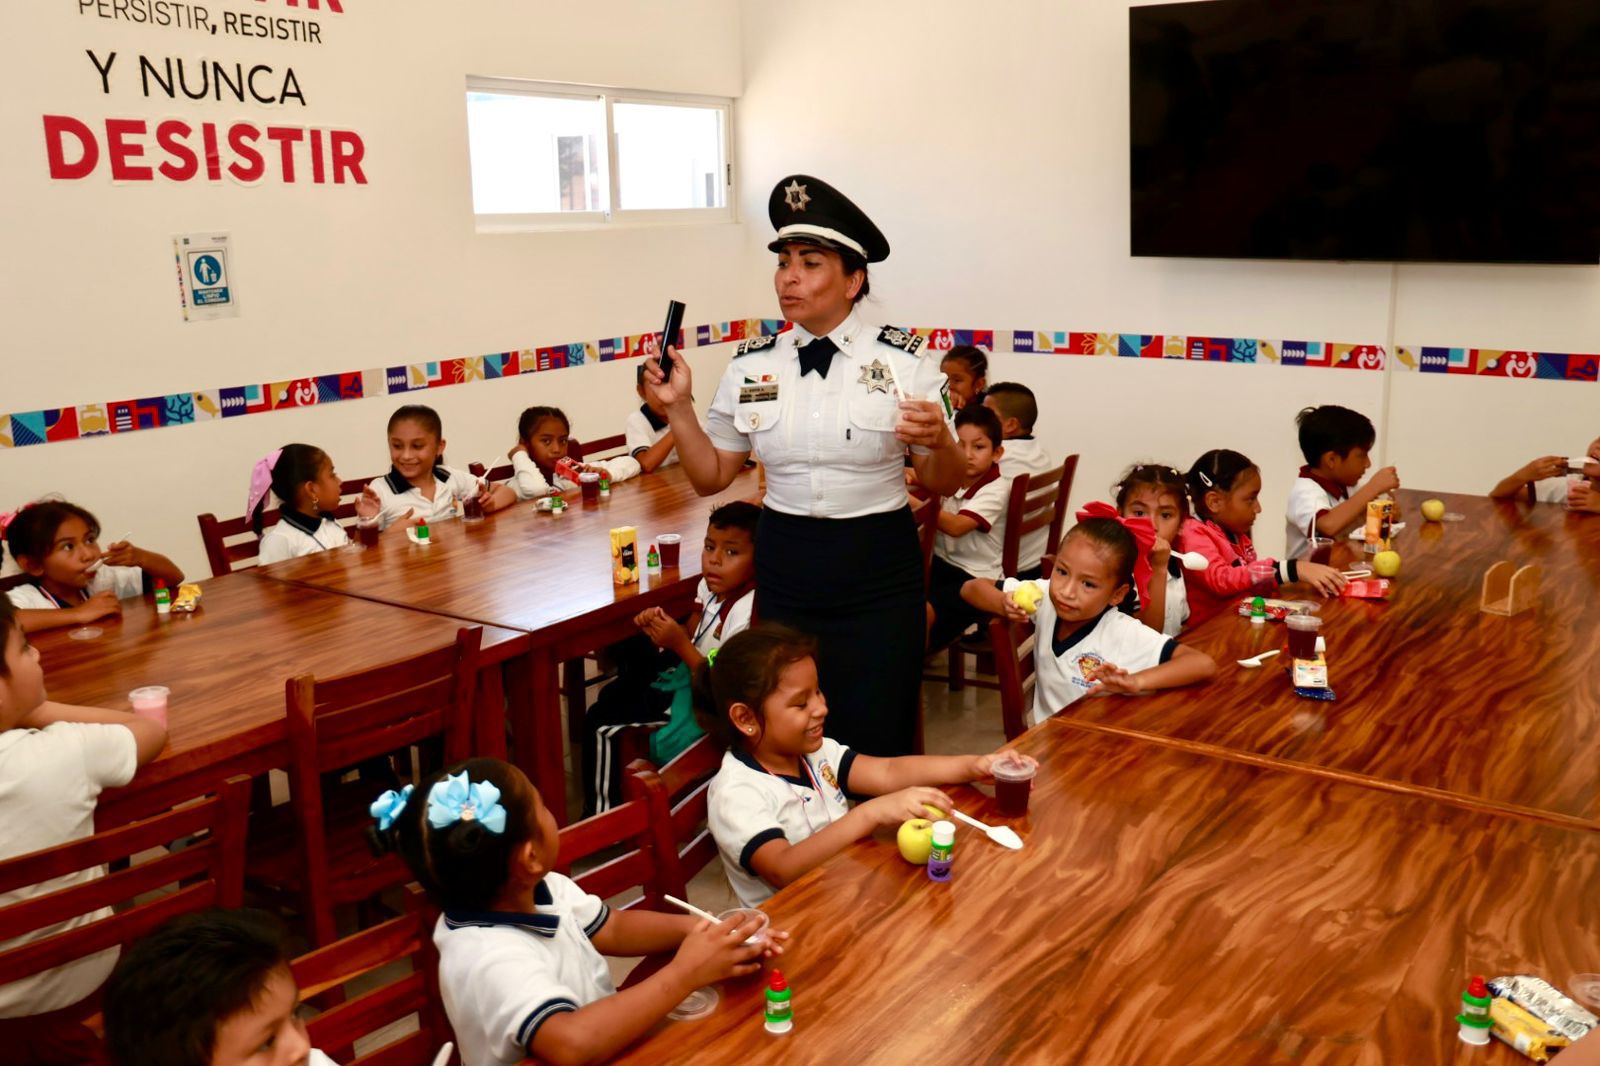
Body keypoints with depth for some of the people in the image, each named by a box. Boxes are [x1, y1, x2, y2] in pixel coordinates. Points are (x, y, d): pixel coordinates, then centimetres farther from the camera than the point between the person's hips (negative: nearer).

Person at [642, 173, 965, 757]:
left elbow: (943, 485, 0)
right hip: (784, 574, 3)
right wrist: (678, 407, -6)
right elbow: (712, 477, 8)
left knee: (876, 748, 3)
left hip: (878, 577, -2)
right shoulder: (751, 365, 3)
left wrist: (939, 441, -21)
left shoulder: (903, 360, -4)